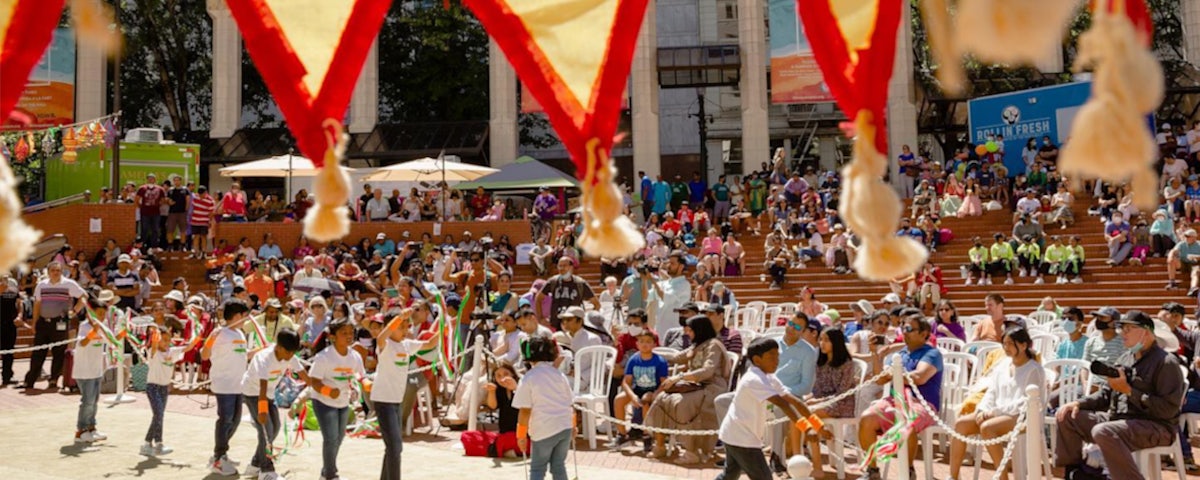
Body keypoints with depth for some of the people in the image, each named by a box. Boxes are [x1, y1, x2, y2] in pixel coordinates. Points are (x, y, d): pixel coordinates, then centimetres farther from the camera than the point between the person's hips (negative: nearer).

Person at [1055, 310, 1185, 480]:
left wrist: (1128, 390, -18)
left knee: (1102, 432, -35)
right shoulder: (1126, 358, 16)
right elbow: (1106, 395, 20)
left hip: (1155, 427, -9)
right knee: (1067, 417, 3)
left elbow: (1168, 409, -19)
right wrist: (1079, 403, 3)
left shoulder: (1166, 363, -10)